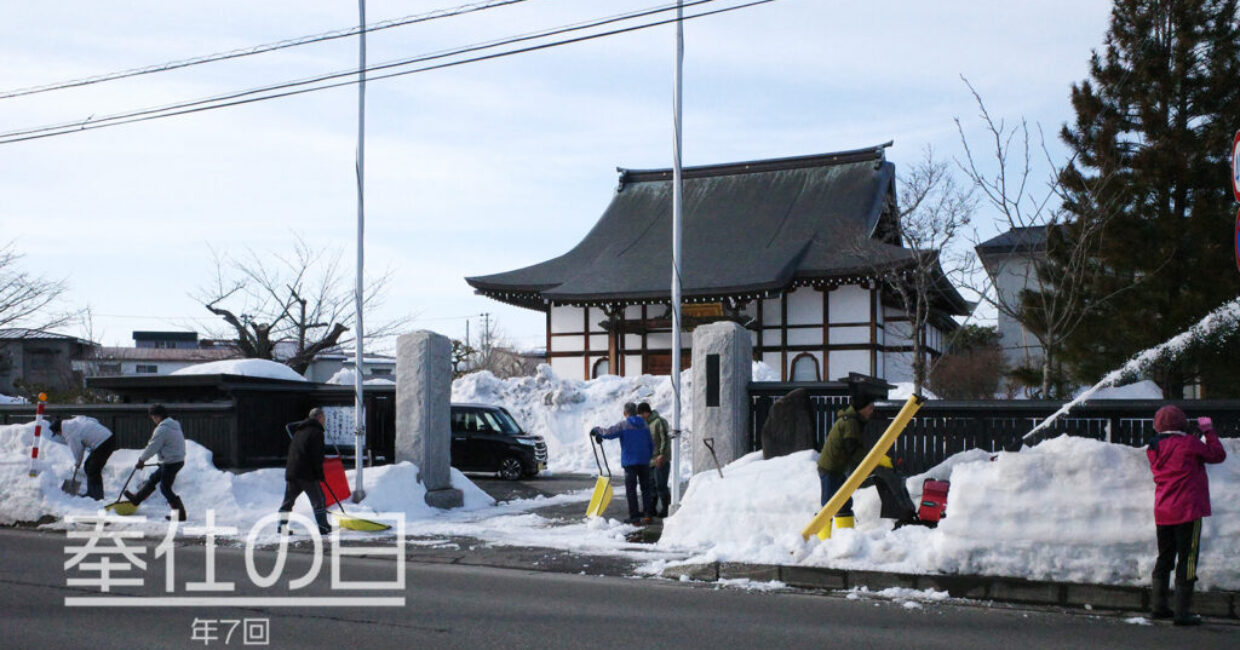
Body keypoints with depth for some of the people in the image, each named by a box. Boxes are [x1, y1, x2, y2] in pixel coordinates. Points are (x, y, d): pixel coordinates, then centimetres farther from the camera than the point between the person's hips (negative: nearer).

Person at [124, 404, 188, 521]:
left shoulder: (162, 429, -19)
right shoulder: (174, 425, 12)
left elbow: (152, 448, -14)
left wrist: (142, 459, 1)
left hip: (170, 463, -10)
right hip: (178, 460, 10)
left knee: (165, 488, 1)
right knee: (154, 478, 23)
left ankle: (180, 514, 0)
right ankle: (137, 498, 41)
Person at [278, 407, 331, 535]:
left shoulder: (299, 431, 19)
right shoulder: (316, 432, -8)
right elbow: (317, 456, -14)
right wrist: (320, 473, -8)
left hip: (291, 471, 8)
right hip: (307, 473, -8)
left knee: (288, 499, 14)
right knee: (319, 500, 0)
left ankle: (281, 525, 12)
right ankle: (323, 527, 0)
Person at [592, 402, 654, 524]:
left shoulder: (623, 425, -7)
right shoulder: (644, 425, 10)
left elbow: (608, 433, -17)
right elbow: (651, 445, 12)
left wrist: (596, 430, 1)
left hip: (630, 462, -5)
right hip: (644, 462, 5)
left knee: (631, 489, 0)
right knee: (646, 488, 11)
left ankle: (634, 516, -3)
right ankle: (647, 514, 9)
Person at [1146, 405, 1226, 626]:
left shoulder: (1154, 449, 6)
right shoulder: (1188, 444, -11)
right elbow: (1218, 455, -1)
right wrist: (1208, 430, 9)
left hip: (1162, 514, 6)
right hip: (1187, 511, -6)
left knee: (1164, 558, 17)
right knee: (1187, 560, -2)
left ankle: (1158, 606, 18)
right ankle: (1182, 612, -3)